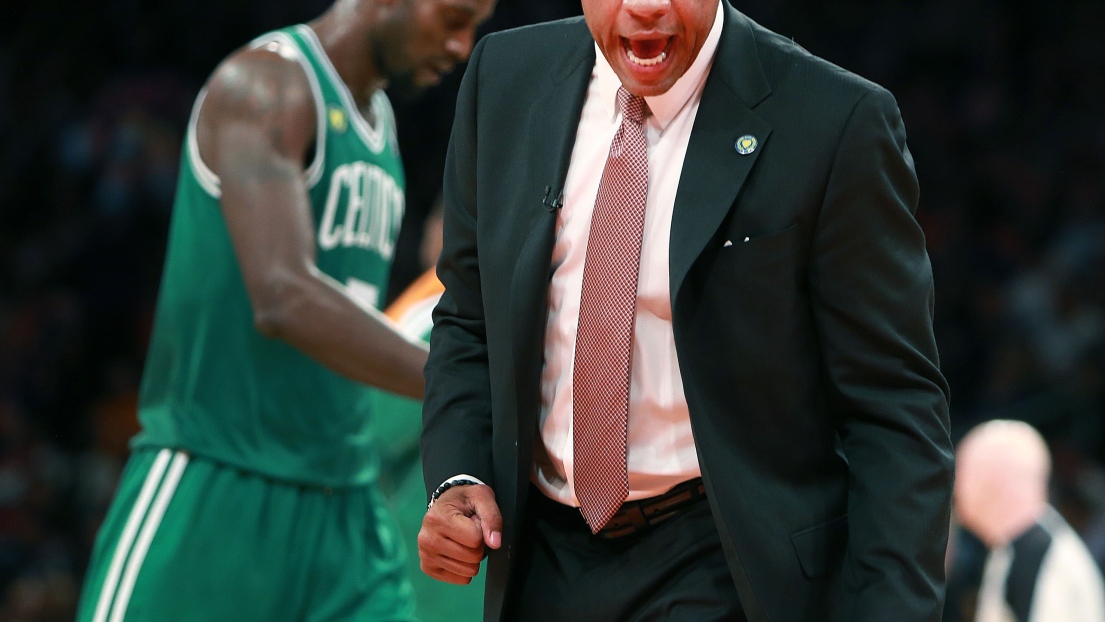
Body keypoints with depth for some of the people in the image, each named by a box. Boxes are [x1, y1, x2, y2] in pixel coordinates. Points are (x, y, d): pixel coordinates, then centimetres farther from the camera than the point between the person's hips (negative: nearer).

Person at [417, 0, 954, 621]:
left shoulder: (836, 122, -15)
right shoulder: (505, 80, 0)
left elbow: (894, 409, -12)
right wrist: (455, 478, -5)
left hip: (727, 571, -5)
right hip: (547, 563, 5)